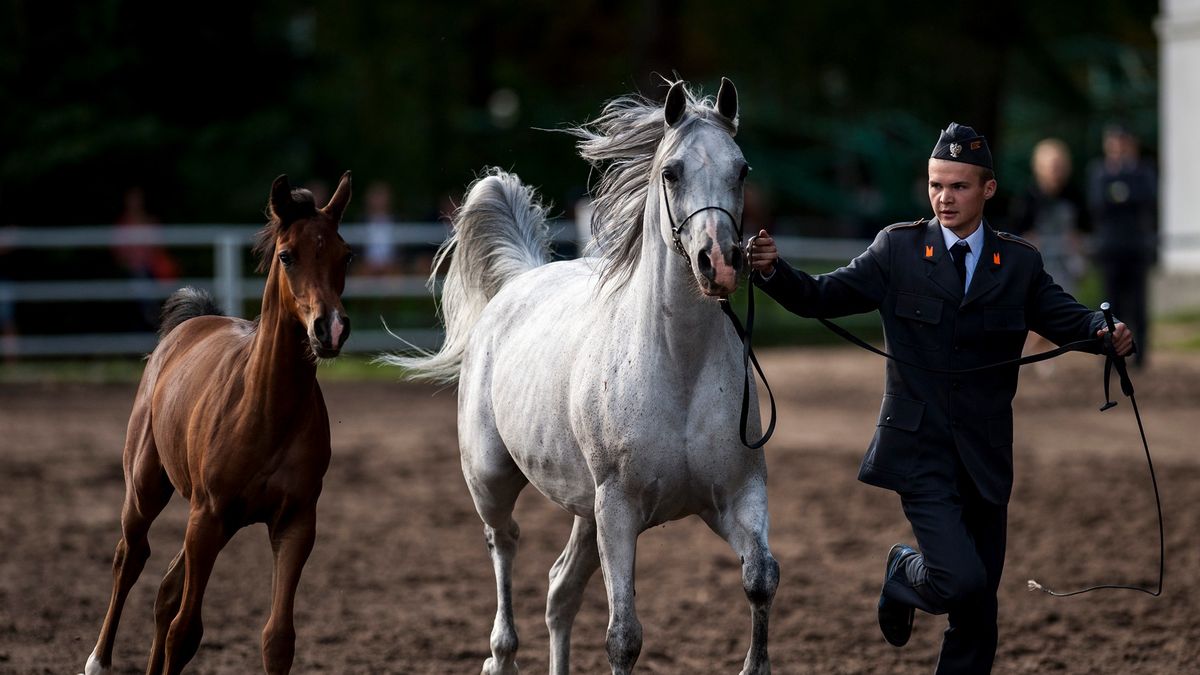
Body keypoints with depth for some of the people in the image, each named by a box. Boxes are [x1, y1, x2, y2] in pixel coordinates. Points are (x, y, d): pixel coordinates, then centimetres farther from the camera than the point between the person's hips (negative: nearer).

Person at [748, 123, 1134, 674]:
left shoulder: (1020, 263, 5)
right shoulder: (897, 250, -1)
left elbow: (1067, 318, 0)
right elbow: (821, 297, -1)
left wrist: (1106, 333, -22)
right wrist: (773, 271, -20)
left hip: (985, 458, 3)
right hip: (921, 453, -3)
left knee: (979, 608, 8)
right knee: (961, 580, -18)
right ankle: (903, 574, 16)